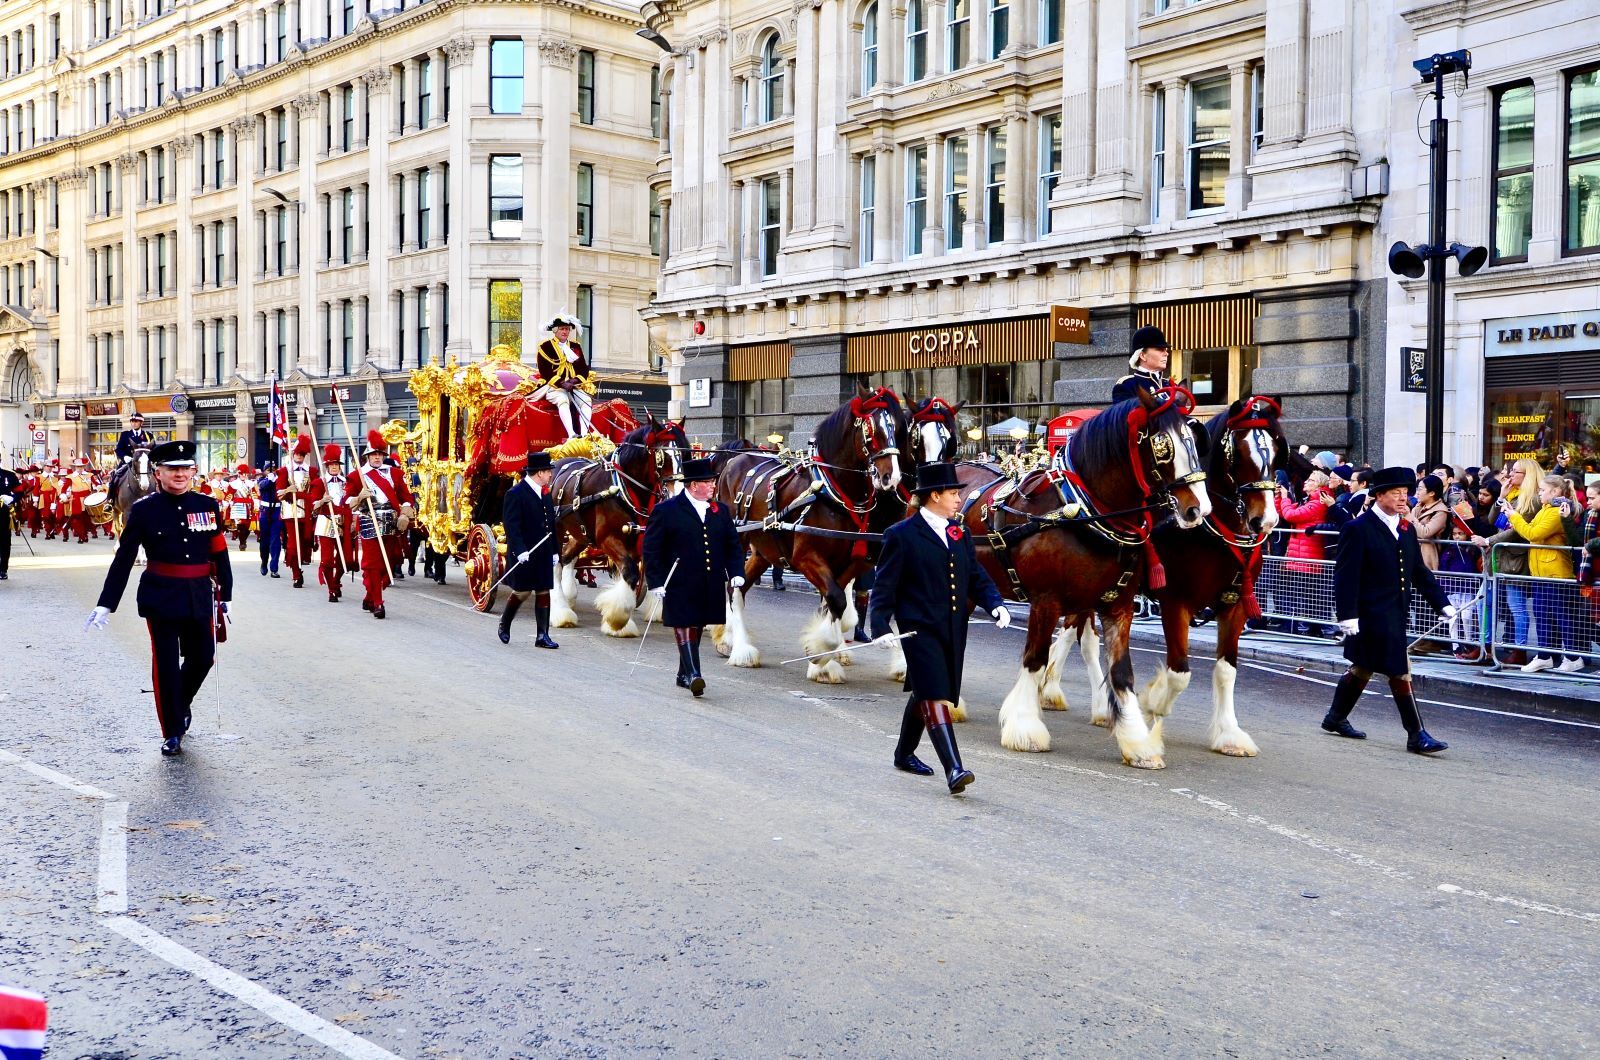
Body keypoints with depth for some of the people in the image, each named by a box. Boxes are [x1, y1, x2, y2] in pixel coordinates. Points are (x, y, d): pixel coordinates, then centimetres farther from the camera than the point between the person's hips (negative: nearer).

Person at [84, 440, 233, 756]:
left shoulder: (207, 505, 3)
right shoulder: (143, 510, -4)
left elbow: (220, 553, 8)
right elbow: (123, 560, -3)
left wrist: (225, 596, 7)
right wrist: (105, 605, -6)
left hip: (199, 596, 3)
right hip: (160, 597, -3)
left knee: (202, 658, 9)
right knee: (166, 663, 1)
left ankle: (181, 704, 39)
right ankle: (172, 732, 14)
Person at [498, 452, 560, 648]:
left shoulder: (546, 494, 12)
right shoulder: (516, 494, -11)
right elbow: (511, 526, -17)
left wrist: (554, 551, 13)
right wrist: (519, 550, -25)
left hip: (543, 554, 7)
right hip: (525, 554, -7)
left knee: (544, 592, 4)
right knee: (521, 592, 2)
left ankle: (543, 635, 7)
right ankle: (504, 625, 26)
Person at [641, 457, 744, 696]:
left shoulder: (720, 511, 12)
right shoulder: (666, 510, -4)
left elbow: (733, 545, 16)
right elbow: (651, 549, -4)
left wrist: (736, 572, 1)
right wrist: (656, 582, -11)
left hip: (711, 586, 6)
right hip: (680, 585, -5)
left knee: (697, 629, 13)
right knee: (684, 628, -10)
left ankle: (684, 675, 25)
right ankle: (693, 674, -14)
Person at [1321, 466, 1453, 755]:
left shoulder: (1407, 529, 13)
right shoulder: (1359, 529, -11)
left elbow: (1419, 572, 18)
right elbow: (1346, 576, -15)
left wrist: (1442, 603, 10)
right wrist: (1348, 615, -20)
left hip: (1396, 614, 8)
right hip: (1373, 615, -8)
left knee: (1363, 668, 18)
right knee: (1400, 673, -7)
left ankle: (1336, 718, 31)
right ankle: (1416, 735, -1)